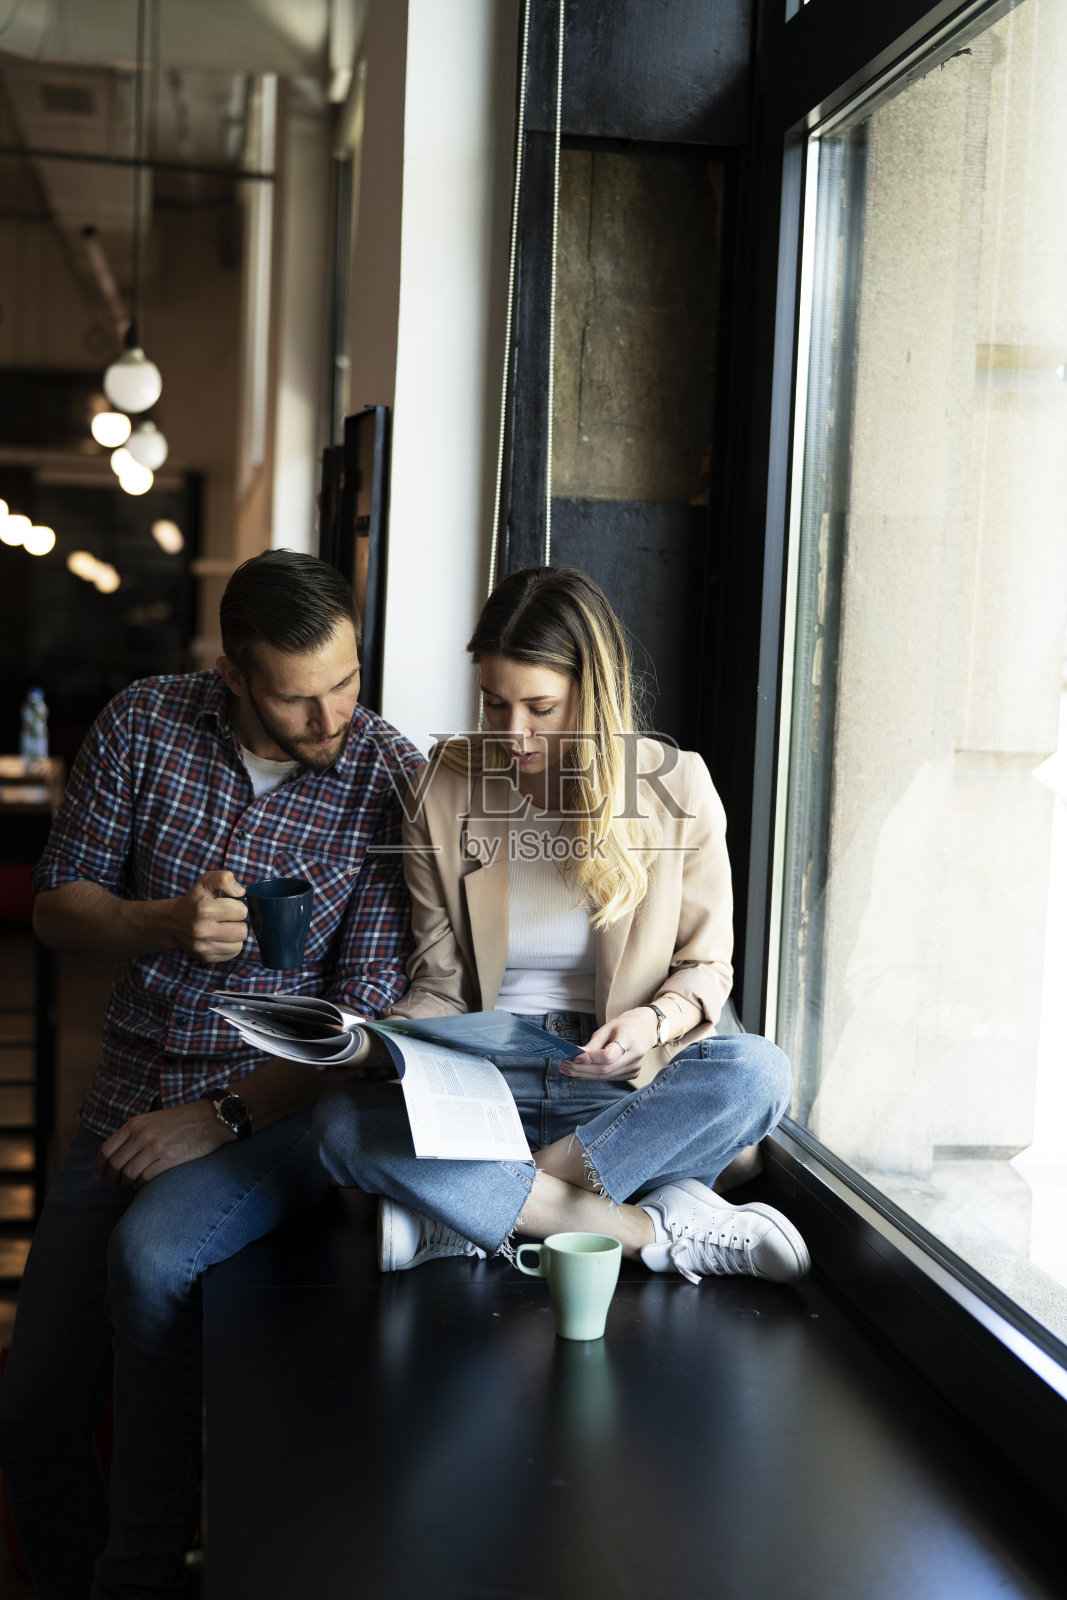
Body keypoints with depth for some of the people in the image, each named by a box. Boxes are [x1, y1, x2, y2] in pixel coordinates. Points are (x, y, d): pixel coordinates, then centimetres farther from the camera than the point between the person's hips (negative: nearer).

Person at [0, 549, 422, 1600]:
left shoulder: (390, 782, -12)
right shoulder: (145, 723, -4)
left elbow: (366, 1012, -12)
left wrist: (222, 1112, -19)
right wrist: (165, 925, -17)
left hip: (286, 1102, -3)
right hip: (128, 1103, 4)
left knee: (150, 1256, -32)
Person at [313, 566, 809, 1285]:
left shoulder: (676, 784, -2)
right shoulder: (445, 788, 0)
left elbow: (706, 966, 5)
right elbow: (440, 984, 5)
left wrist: (652, 1022, -17)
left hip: (624, 1086, 0)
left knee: (758, 1071, -31)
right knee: (341, 1122, -29)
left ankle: (471, 1212, -23)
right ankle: (651, 1228, -27)